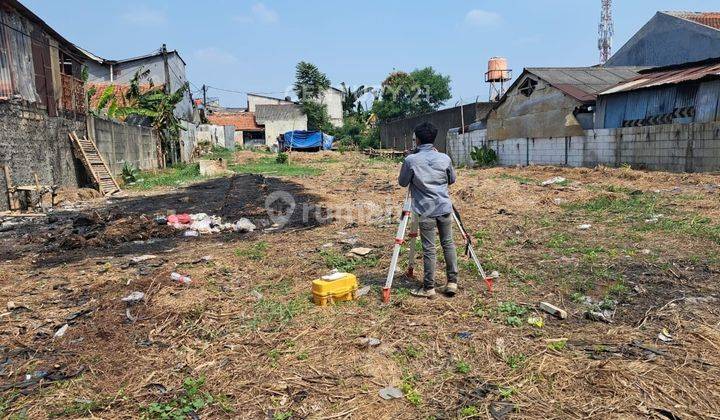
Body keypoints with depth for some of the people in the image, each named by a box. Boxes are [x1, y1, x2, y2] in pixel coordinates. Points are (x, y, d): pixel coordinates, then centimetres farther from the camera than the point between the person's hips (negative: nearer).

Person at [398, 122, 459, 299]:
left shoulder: (411, 160, -10)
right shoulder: (444, 158, 0)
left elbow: (402, 182, 3)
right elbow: (452, 179, 14)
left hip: (425, 211, -3)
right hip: (445, 208, 3)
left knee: (429, 249, 2)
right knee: (448, 244, 14)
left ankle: (429, 288, 9)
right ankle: (452, 282, 19)